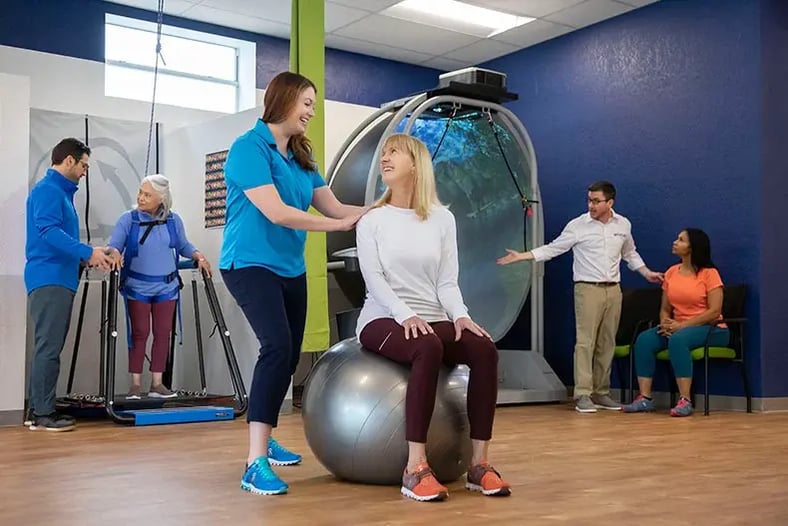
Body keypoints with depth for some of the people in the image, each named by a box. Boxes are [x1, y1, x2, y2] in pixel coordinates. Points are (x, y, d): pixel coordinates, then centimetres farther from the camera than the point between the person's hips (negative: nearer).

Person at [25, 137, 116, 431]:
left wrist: (86, 258, 16)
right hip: (49, 279, -10)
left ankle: (38, 409, 15)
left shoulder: (61, 192, 21)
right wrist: (88, 251, -27)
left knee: (50, 348, 10)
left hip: (59, 279, 10)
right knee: (49, 347, -10)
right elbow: (48, 231, -23)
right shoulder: (47, 190, -9)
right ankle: (42, 413, -8)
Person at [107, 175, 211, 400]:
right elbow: (113, 245, -12)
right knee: (139, 333, -3)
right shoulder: (128, 219, -6)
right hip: (138, 287, -3)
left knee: (163, 333, 3)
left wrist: (198, 256, -4)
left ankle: (157, 383, 10)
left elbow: (183, 246, 12)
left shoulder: (174, 220, 2)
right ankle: (135, 384, 4)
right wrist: (114, 254, -33)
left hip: (166, 287, 3)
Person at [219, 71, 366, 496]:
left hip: (291, 268, 9)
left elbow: (333, 207, 9)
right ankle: (256, 464, -24)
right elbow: (276, 212, -21)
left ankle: (265, 440, 35)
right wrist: (340, 225, -17)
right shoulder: (249, 147, -12)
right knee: (277, 347, -24)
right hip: (251, 264, -8)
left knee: (288, 356, 14)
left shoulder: (301, 157, 12)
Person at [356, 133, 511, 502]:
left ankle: (479, 464, -22)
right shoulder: (371, 220, 3)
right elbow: (374, 280, -9)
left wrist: (460, 315, -17)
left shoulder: (442, 218, 10)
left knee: (484, 348, -27)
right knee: (428, 348, -37)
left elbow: (447, 281, 3)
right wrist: (406, 316, -25)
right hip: (384, 320, -3)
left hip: (432, 320, 3)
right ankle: (416, 468, -36)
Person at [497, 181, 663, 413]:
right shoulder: (577, 225, -5)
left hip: (613, 289, 4)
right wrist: (521, 256, -13)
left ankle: (601, 392, 14)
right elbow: (553, 248, -3)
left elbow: (630, 253, 23)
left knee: (607, 343, 7)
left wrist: (646, 272, 15)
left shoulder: (623, 225, 8)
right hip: (588, 289, -4)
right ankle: (583, 395, -7)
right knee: (585, 342, -8)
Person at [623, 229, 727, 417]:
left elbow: (714, 311, -14)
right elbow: (665, 308, 13)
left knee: (678, 340, -37)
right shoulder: (671, 273, 11)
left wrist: (681, 325, -19)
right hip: (677, 327, 6)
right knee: (644, 339, -20)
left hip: (710, 329, -6)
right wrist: (665, 323, -10)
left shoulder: (709, 273, -7)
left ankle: (685, 401, -33)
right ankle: (645, 399, -21)